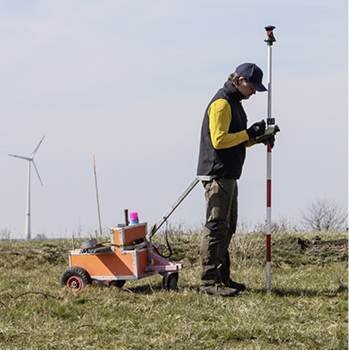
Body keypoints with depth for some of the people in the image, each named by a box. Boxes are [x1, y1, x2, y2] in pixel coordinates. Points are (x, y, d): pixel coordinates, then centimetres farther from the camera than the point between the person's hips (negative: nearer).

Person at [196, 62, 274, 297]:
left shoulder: (234, 103, 20)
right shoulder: (221, 103, -13)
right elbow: (219, 140, -21)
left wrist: (257, 137, 6)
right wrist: (249, 133, -16)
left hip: (228, 176, 11)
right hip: (218, 175, -11)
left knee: (227, 226, 12)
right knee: (217, 226, -12)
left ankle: (222, 277, 17)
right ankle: (209, 280, -12)